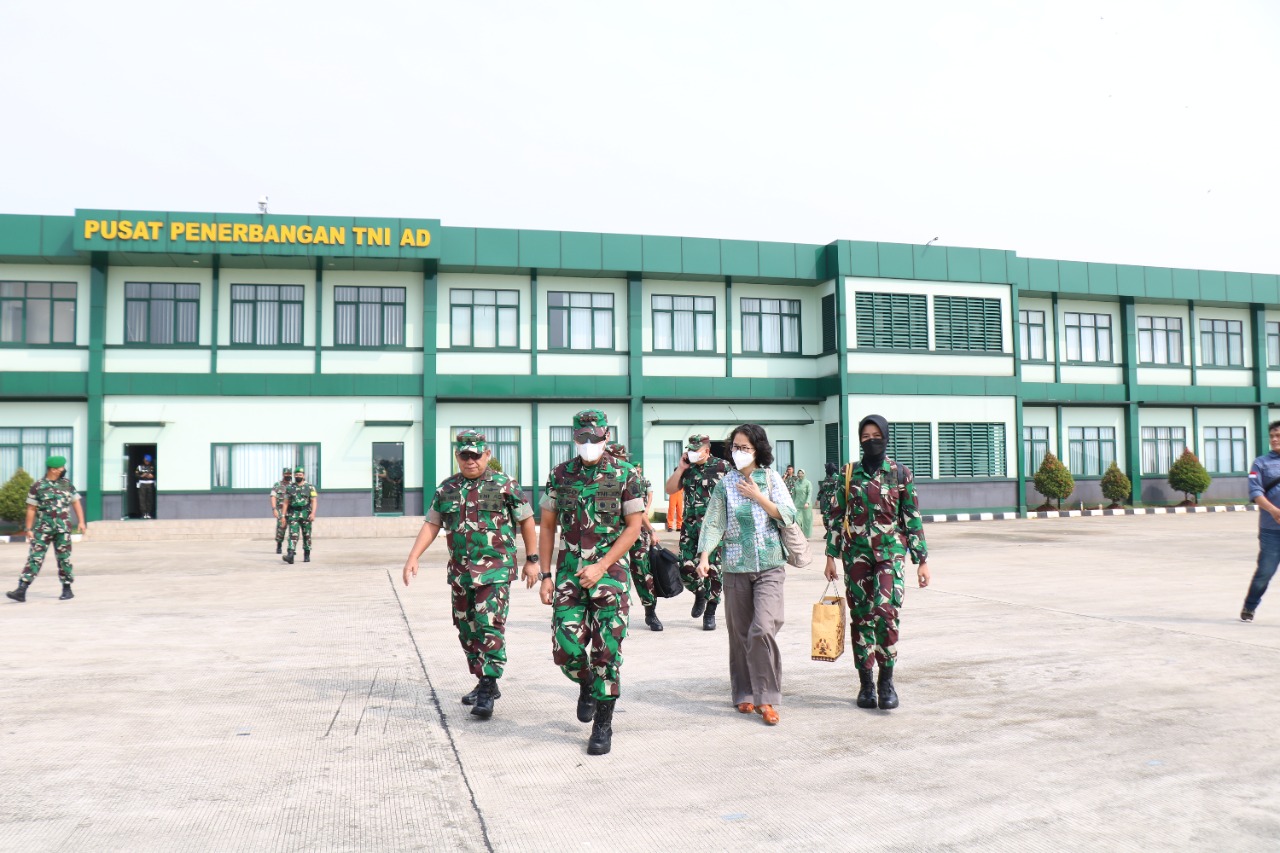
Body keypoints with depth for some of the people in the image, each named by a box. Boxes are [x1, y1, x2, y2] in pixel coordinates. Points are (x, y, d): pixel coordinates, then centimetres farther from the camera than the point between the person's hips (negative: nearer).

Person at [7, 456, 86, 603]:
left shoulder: (67, 484, 7)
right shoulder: (37, 486, -1)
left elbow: (76, 503, 10)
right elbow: (31, 509, 1)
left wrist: (81, 521, 0)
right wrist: (28, 529, -1)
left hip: (62, 529, 2)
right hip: (42, 529, -2)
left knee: (64, 559, 5)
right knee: (35, 558, -6)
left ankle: (67, 590, 14)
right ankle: (21, 590, -8)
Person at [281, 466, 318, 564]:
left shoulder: (310, 487, 1)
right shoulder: (290, 487, 8)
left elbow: (314, 501, -5)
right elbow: (286, 502, 10)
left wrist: (313, 513, -18)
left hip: (305, 514, -1)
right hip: (293, 515, 1)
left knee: (306, 536, 7)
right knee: (293, 535, -11)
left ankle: (307, 555, 20)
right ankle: (290, 556, -21)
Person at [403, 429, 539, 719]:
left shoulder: (504, 485, -3)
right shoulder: (447, 488, 10)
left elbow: (526, 520, 3)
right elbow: (431, 525, 13)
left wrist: (532, 560, 1)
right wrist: (413, 558, 3)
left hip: (495, 569, -5)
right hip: (460, 572, 6)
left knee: (490, 627, -13)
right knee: (467, 630, 11)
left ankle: (488, 692, -9)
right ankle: (485, 683, 25)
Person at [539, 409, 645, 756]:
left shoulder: (624, 477, -1)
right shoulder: (560, 475, 6)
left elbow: (633, 527, -3)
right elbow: (547, 527, 10)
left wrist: (601, 566, -12)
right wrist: (545, 576, 3)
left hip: (610, 572, -2)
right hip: (569, 573, 2)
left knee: (607, 651, -2)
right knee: (566, 648, -4)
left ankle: (603, 727, 12)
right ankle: (587, 686, 30)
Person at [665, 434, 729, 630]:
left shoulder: (722, 467, -2)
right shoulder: (686, 468, 9)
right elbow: (669, 490, 5)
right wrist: (681, 468, -4)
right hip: (690, 526, 3)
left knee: (714, 570, -2)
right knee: (686, 568, -2)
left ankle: (710, 612, 12)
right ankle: (700, 593, 29)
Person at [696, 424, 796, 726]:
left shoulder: (770, 478, 4)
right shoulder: (725, 484, 7)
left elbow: (788, 516, -2)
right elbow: (713, 523, 4)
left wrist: (758, 497, -8)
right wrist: (704, 557, -7)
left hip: (769, 567, -2)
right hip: (736, 567, 2)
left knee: (763, 629, -15)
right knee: (740, 633, 7)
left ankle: (766, 699, -5)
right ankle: (744, 694, 22)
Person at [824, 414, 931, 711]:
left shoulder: (901, 473, 3)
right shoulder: (849, 473, 6)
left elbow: (913, 519, 4)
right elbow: (837, 516, 8)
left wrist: (922, 559, 1)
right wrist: (831, 555, 5)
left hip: (890, 550, -2)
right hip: (857, 551, 2)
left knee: (885, 609, -19)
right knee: (861, 616, 3)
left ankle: (887, 679, -4)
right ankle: (866, 683, 14)